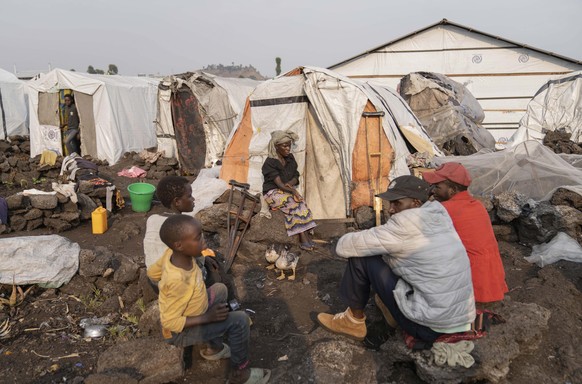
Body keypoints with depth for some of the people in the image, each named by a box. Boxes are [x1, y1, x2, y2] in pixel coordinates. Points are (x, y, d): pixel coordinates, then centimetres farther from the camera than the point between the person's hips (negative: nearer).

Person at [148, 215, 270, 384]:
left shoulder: (172, 253, -18)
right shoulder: (178, 282, -39)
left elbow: (152, 273, 1)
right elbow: (170, 322, -30)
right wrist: (208, 317, -25)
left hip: (184, 312, 8)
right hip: (180, 331, -8)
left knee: (219, 289, 22)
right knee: (240, 321, -14)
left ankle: (214, 348, 31)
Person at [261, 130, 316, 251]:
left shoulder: (290, 158, 6)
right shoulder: (269, 163, -14)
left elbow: (296, 176, 10)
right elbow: (279, 183, -22)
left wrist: (290, 184, -12)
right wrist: (292, 191, -37)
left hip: (288, 190, 5)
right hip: (273, 193, -5)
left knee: (299, 202, -27)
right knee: (295, 203, -30)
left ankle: (305, 236, -30)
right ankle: (304, 237, -31)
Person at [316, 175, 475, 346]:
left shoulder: (407, 223, -18)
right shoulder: (439, 214, 3)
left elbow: (344, 246, -12)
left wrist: (344, 242, 8)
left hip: (429, 328, -8)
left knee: (360, 257, -4)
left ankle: (354, 322, 13)